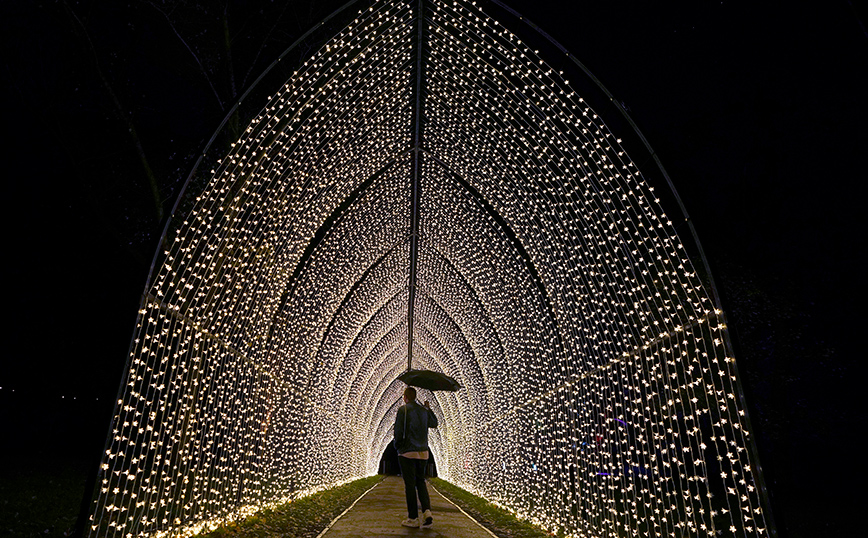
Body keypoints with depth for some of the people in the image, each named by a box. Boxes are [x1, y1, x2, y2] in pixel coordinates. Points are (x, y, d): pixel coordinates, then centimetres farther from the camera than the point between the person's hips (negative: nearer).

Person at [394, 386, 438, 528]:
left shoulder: (403, 409, -8)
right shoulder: (424, 410, 8)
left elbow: (398, 430, -11)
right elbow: (434, 424, 24)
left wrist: (397, 445, 6)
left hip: (407, 452, -5)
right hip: (423, 452, 5)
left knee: (410, 485, 2)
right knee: (421, 482, 15)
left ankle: (413, 518, 8)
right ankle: (427, 511, -1)